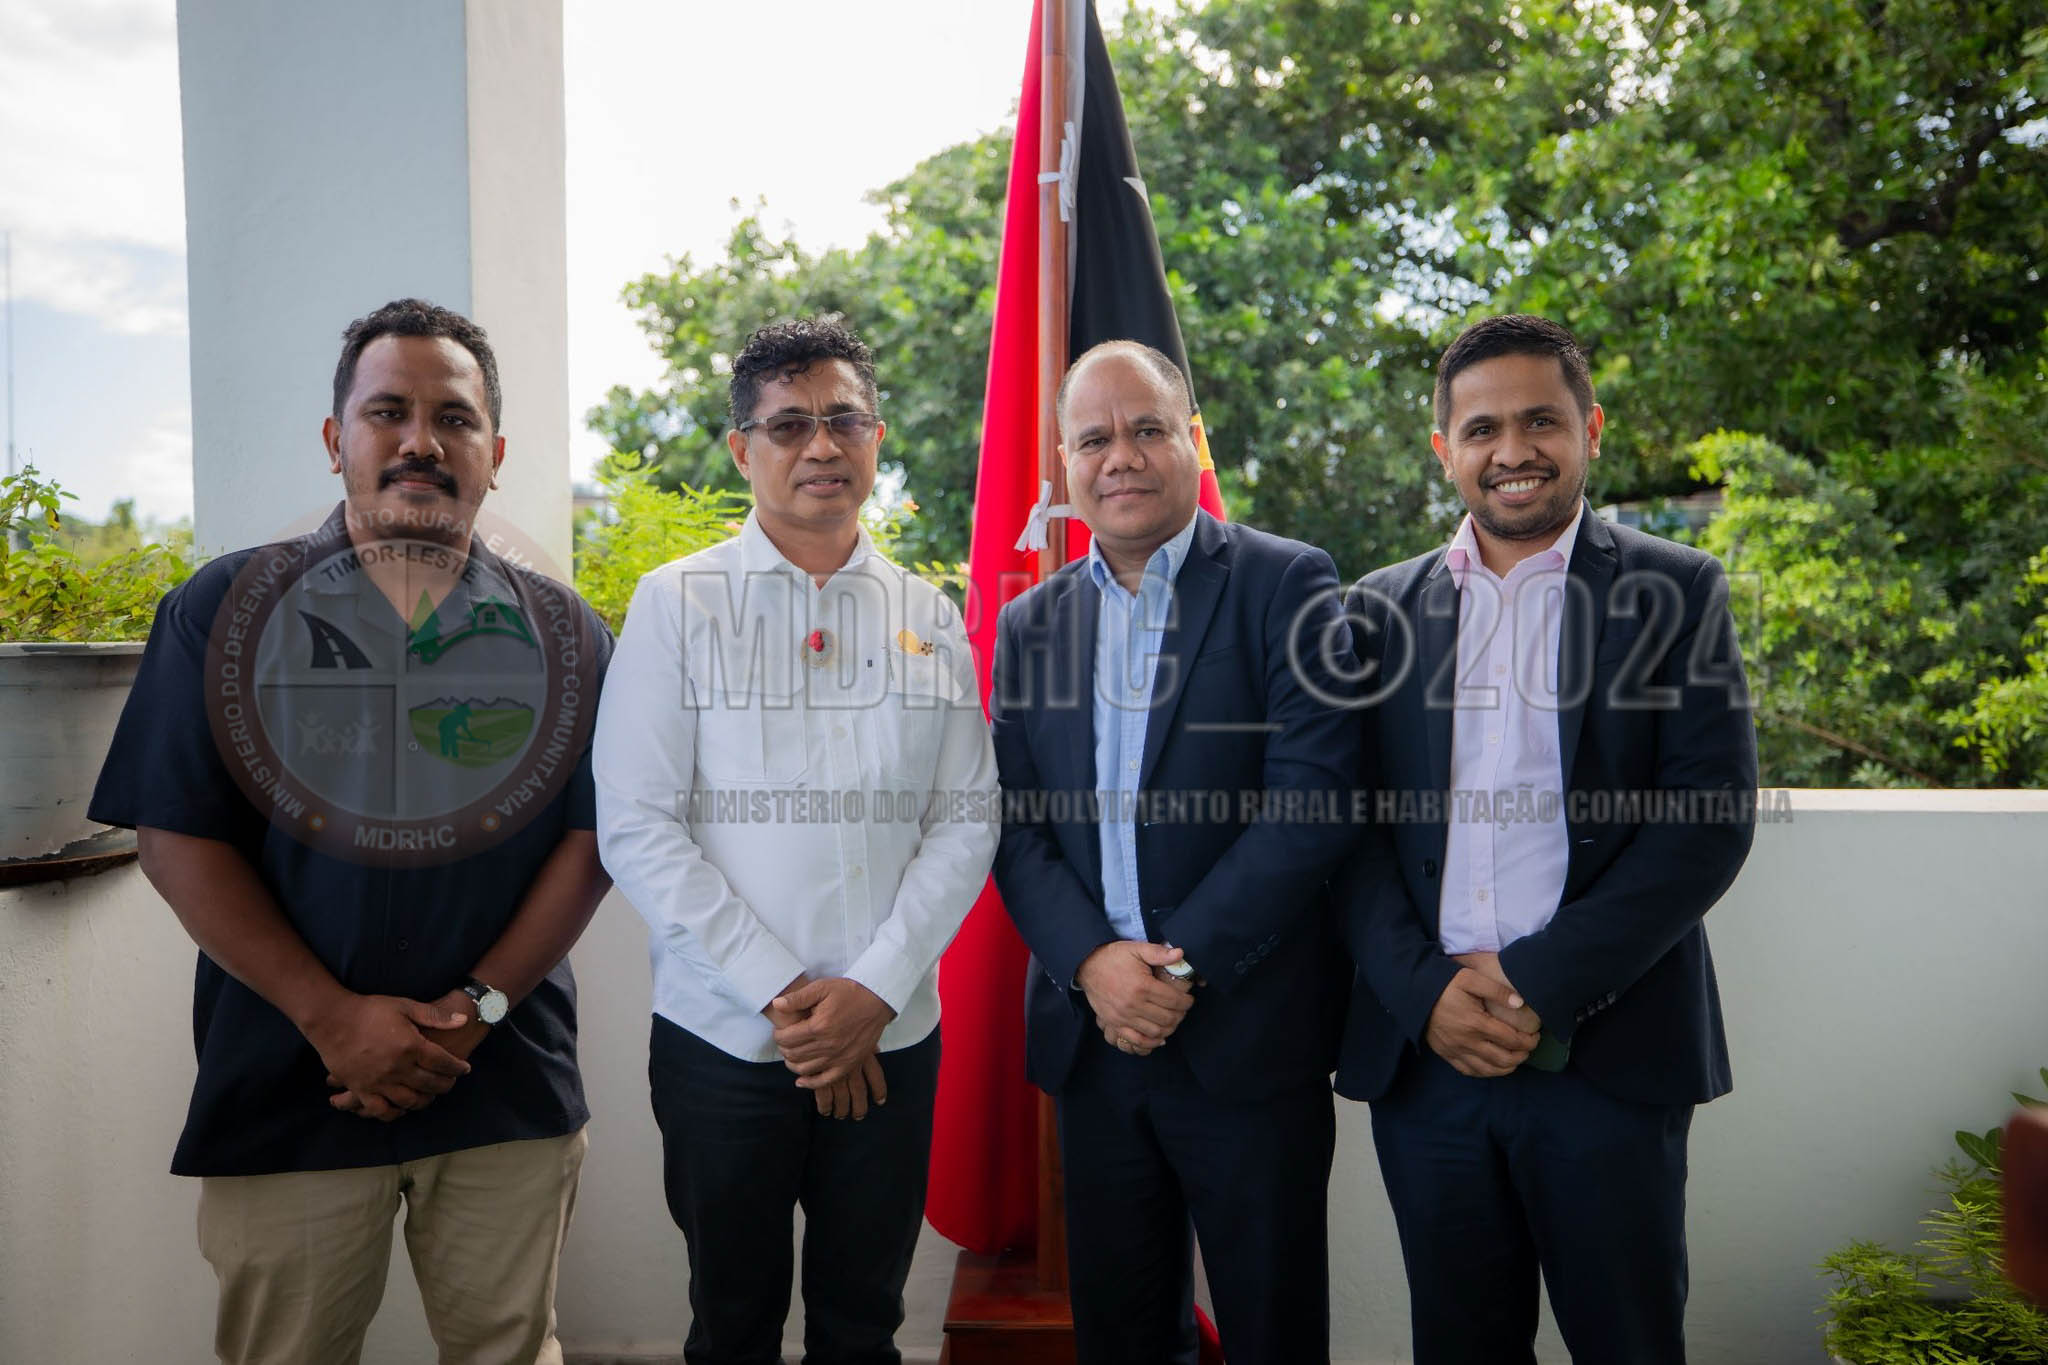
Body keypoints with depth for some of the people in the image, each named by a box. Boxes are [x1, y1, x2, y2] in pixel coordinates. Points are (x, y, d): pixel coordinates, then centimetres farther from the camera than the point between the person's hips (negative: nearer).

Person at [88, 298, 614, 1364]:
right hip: (283, 1092, 0)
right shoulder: (223, 609, 2)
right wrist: (334, 1018, -11)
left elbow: (592, 836, -1)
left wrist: (475, 1007, -12)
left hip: (509, 1090, 1)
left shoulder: (562, 632, 4)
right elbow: (175, 836, -3)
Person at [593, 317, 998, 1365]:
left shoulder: (930, 618, 6)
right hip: (724, 1039, -2)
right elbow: (635, 827, -8)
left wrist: (875, 989, -10)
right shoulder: (676, 605, -3)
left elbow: (966, 821, 2)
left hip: (892, 1039, 2)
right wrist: (782, 996, -12)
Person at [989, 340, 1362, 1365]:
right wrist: (1090, 961, -11)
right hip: (1092, 1035, 4)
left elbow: (1311, 798, -13)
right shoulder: (1028, 624, 9)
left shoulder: (1286, 585, -4)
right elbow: (1016, 822, 5)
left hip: (1249, 1037, -4)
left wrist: (1183, 967, -17)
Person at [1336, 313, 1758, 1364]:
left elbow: (1710, 819, -6)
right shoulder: (1379, 608, 9)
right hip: (1422, 1049, 2)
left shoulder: (1676, 593, 2)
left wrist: (1544, 985, -14)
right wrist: (1425, 991, -10)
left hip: (1608, 1053, -2)